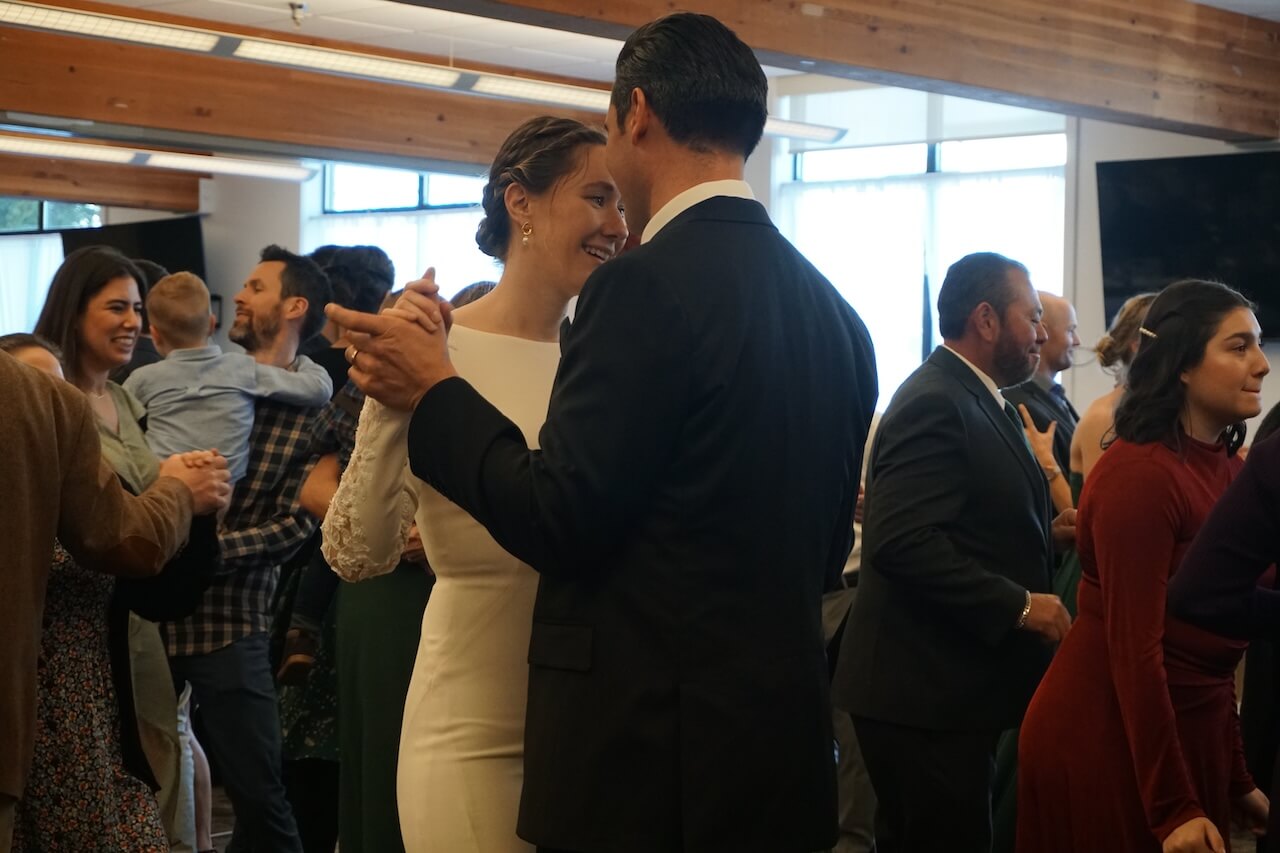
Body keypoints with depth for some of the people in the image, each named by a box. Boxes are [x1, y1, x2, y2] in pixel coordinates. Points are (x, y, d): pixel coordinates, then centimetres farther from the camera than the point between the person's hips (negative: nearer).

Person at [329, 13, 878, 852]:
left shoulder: (646, 286, -15)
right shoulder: (832, 309, 7)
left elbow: (560, 522, -16)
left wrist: (434, 392, -4)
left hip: (649, 751, -7)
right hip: (788, 749, 7)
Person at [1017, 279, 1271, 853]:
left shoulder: (1229, 466, 7)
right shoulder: (1138, 473, -18)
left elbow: (1215, 635, 11)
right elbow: (1132, 646, -19)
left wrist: (1235, 779, 9)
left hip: (1197, 733, 8)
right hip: (1110, 738, -8)